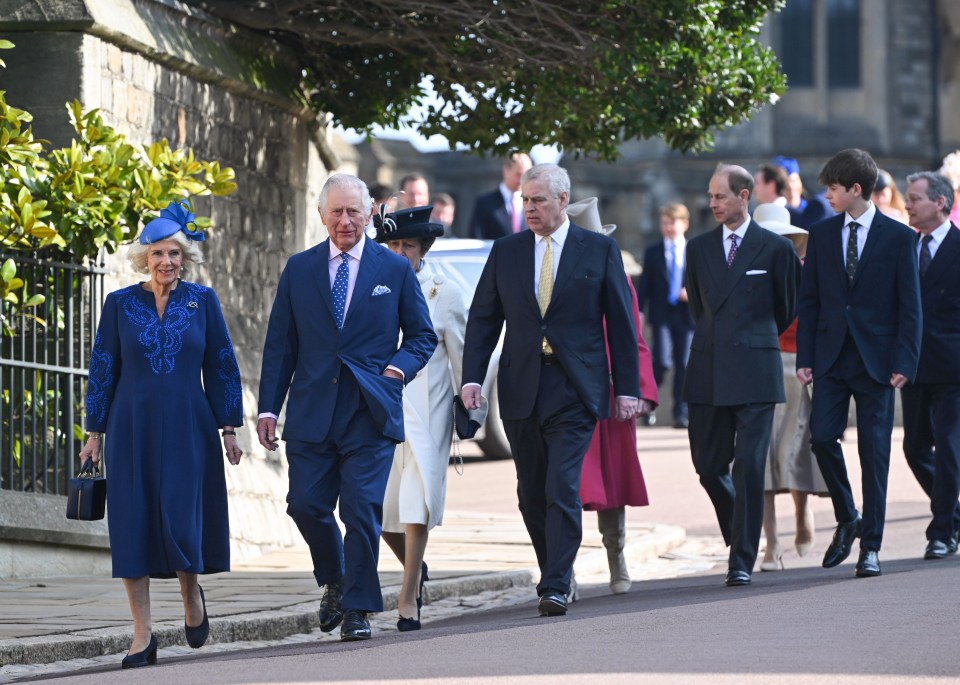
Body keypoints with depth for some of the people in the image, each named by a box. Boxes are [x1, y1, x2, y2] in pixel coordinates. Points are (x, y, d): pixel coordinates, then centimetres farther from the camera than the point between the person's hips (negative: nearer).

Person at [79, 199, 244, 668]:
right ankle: (142, 634, 4)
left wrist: (229, 428, 3)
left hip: (187, 430, -1)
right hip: (133, 430, 1)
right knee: (133, 524, -2)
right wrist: (95, 432, 4)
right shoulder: (120, 304, 2)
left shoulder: (202, 301, 2)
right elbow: (103, 370, 6)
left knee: (181, 520, -8)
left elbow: (221, 366, 5)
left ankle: (191, 594, 24)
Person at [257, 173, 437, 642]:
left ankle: (358, 609, 3)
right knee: (306, 505, -2)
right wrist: (268, 407, 3)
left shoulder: (395, 270, 6)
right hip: (312, 411, 2)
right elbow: (280, 344, 9)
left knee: (362, 511, -6)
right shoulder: (299, 269, 9)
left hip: (370, 411, -2)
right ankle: (334, 581, 25)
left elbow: (422, 335, 13)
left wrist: (400, 367, -7)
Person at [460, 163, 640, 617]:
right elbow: (483, 318, 10)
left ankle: (555, 588, -16)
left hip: (574, 388, -4)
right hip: (521, 389, 4)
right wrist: (472, 377, -2)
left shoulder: (599, 250, 3)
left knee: (563, 489, -14)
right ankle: (556, 572, 24)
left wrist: (627, 388, 0)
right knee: (531, 493, 8)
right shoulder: (505, 251, 10)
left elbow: (621, 322, 4)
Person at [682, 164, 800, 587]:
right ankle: (742, 533, 28)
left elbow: (788, 306, 13)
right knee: (708, 465, 4)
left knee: (749, 467, -7)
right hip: (708, 373, 4)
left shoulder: (775, 249, 1)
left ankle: (742, 560, -3)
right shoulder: (699, 248, 12)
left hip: (755, 372, -4)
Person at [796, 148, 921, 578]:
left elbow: (910, 306, -1)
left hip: (876, 360, -3)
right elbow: (809, 301, 10)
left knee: (874, 451, -2)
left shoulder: (899, 237, -1)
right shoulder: (821, 235, 9)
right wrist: (805, 358, 2)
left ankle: (870, 547, 5)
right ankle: (846, 520, 13)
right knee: (822, 437, -10)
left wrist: (903, 363, -9)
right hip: (831, 357, 3)